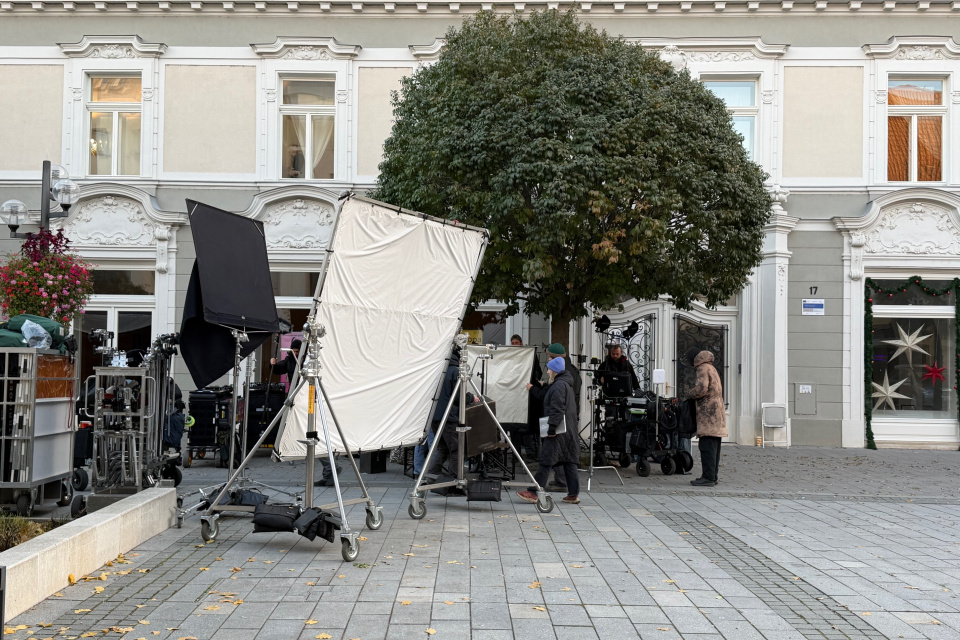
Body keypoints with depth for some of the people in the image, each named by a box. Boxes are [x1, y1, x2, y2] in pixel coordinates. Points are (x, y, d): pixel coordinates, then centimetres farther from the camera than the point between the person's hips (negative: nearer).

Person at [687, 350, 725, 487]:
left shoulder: (703, 369, -5)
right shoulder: (713, 369, 23)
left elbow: (702, 388, -19)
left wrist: (691, 393, -1)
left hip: (708, 412, -10)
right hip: (717, 412, 10)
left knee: (707, 446, -11)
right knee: (714, 446, 10)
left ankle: (708, 477, -14)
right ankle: (713, 476, 14)